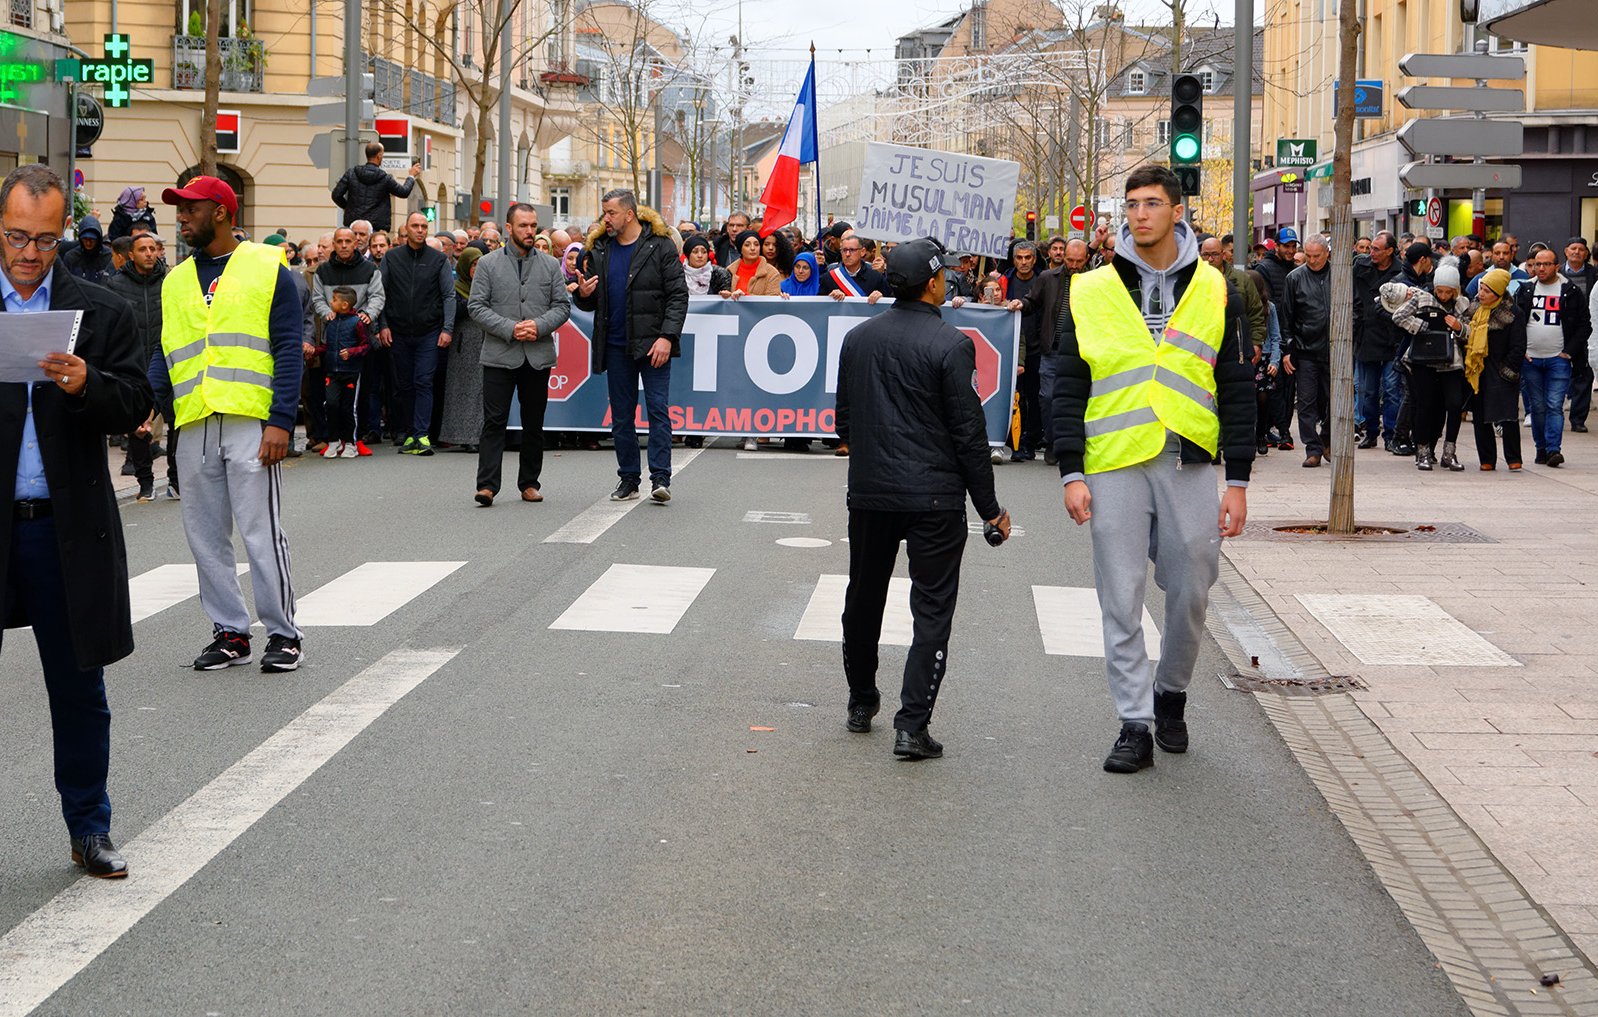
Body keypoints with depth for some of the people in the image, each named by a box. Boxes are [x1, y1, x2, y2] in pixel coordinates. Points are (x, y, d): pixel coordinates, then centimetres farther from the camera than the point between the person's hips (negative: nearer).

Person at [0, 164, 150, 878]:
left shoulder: (101, 312, 5)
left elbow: (134, 405, -2)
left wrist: (86, 384, -22)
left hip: (67, 527, 1)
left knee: (79, 688, 10)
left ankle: (89, 830, 23)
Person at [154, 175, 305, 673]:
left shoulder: (266, 269, 1)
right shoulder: (176, 282, 17)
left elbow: (289, 349, -3)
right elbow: (165, 356, 16)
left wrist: (280, 421, -12)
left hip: (250, 423, -5)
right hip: (193, 427, 5)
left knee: (261, 532, -5)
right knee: (206, 538, 7)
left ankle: (282, 634, 5)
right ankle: (230, 632, 17)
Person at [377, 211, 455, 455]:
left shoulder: (439, 260, 3)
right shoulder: (391, 258, 6)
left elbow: (449, 295, 1)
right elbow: (379, 294, 6)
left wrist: (447, 328, -8)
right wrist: (382, 325, -2)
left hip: (429, 333, -2)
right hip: (398, 333, 2)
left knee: (423, 383, -9)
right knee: (403, 386, 8)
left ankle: (421, 435, -14)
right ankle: (405, 433, 16)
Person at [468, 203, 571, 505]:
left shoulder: (550, 265, 9)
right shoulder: (488, 264, 3)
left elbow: (562, 306, 7)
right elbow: (477, 306, -2)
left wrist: (540, 326, -11)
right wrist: (509, 329, -14)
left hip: (538, 356, 3)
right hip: (499, 355, -2)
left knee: (534, 424, 8)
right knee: (494, 421, -8)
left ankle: (530, 483, 18)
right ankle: (487, 485, -10)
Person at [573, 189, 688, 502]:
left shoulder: (659, 246, -4)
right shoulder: (599, 250, 10)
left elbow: (678, 294, -7)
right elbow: (591, 305, 17)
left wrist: (667, 337, -16)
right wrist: (584, 295, -8)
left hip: (652, 344, -5)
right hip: (616, 346, 5)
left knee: (658, 409, -7)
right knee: (621, 416, 8)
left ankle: (661, 478, -7)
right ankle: (628, 478, 15)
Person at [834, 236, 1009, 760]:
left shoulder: (857, 338, 4)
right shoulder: (950, 344, -13)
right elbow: (969, 432, -11)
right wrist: (989, 506, -4)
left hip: (869, 492, 5)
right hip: (935, 496, -5)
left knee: (864, 598, 20)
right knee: (932, 609, 0)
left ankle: (861, 702, 34)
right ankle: (912, 725, -6)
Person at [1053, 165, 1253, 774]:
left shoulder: (1213, 291, 5)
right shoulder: (1092, 292, 4)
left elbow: (1237, 391, 6)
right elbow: (1069, 390, 5)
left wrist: (1238, 479, 1)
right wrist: (1071, 473, -4)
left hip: (1189, 466, 1)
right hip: (1115, 467, 0)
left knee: (1190, 593, 7)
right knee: (1121, 602, 1)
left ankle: (1171, 693, 32)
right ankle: (1135, 724, 9)